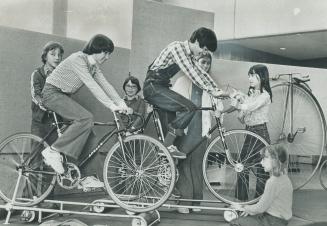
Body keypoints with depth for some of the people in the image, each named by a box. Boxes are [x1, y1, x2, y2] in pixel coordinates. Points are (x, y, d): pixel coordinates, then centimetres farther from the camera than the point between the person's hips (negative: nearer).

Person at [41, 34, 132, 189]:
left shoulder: (93, 66, 6)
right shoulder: (77, 59, -22)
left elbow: (105, 85, -1)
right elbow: (92, 85, -30)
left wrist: (122, 103, -14)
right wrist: (111, 106, -36)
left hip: (64, 96, 9)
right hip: (52, 94, -9)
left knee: (88, 131, -3)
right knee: (86, 118, -28)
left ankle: (86, 177, 0)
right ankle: (54, 151, -19)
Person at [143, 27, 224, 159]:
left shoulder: (187, 54, 14)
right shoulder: (178, 47, -16)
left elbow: (200, 72, 15)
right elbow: (190, 73, -25)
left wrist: (217, 90, 5)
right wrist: (211, 91, -27)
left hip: (160, 88, 10)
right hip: (153, 87, -10)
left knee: (169, 130, 7)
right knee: (189, 108, -20)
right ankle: (168, 146, -13)